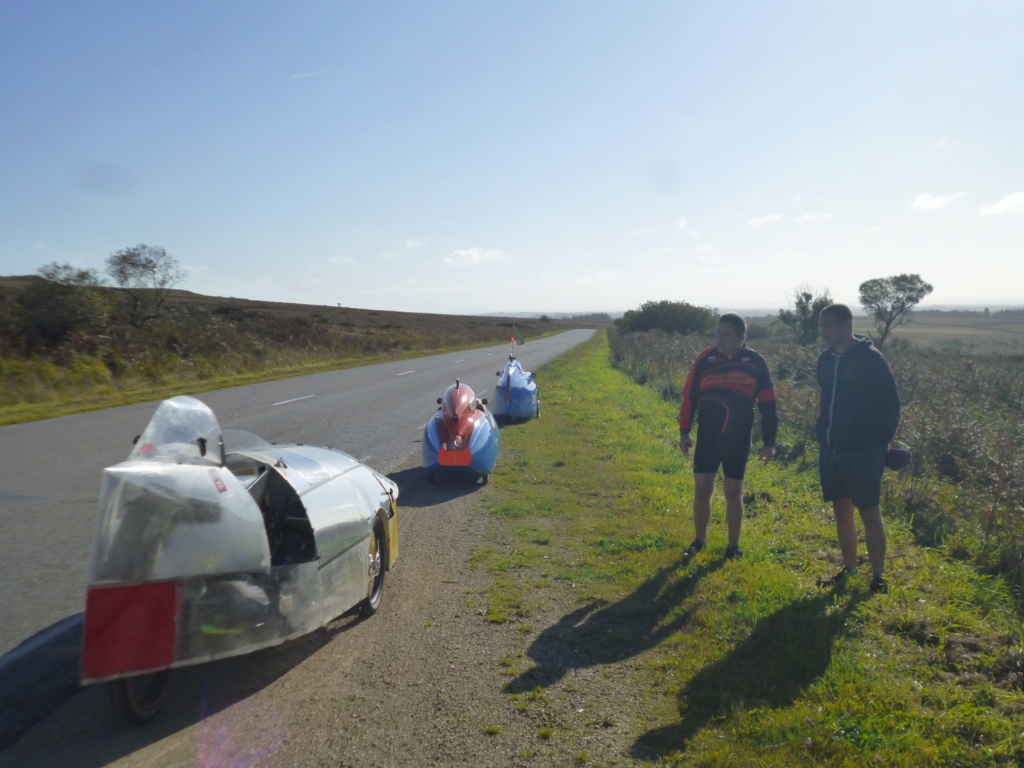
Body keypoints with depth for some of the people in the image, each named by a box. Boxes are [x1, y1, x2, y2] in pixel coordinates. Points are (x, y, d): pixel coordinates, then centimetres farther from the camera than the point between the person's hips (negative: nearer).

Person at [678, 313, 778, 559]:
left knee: (733, 493, 7)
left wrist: (769, 441, 1)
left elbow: (767, 404, 2)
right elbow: (689, 396, 5)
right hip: (706, 439, 1)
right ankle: (698, 541, 23)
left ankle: (733, 546, 22)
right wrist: (684, 431, 3)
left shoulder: (755, 362, -3)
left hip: (738, 441, -1)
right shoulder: (705, 359, -2)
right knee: (701, 490, 5)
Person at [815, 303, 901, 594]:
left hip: (863, 451, -6)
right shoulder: (826, 359, 8)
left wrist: (883, 440, -7)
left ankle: (878, 576, 12)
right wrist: (824, 434, 13)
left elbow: (891, 402, -7)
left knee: (869, 513, 0)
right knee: (841, 510, 13)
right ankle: (849, 568, 25)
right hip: (830, 450, 6)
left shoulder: (870, 358, -11)